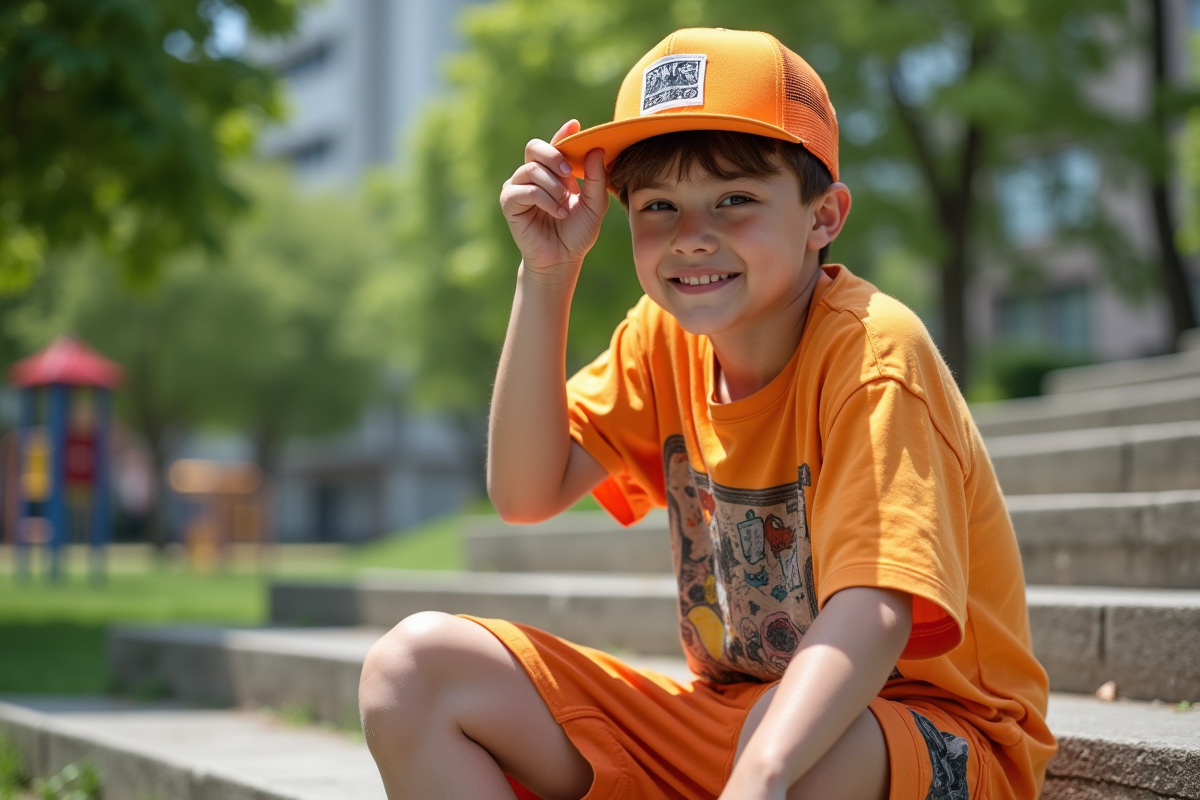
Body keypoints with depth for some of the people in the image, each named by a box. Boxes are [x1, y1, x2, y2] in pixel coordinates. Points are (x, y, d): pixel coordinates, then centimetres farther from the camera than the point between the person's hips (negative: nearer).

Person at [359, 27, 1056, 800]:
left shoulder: (871, 350, -20)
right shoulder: (665, 338, 2)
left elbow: (873, 608, -32)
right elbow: (525, 493, -3)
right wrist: (547, 274, -9)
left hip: (930, 735, -6)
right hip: (723, 716, 7)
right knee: (416, 667, -8)